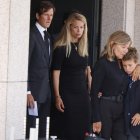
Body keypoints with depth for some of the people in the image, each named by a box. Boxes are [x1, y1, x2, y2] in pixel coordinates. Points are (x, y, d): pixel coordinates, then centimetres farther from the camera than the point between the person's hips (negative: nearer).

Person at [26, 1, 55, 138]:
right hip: (34, 90, -8)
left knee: (43, 130, 7)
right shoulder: (32, 35, -10)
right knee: (31, 129, -6)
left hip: (45, 91, 8)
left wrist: (49, 89, 9)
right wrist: (27, 92, -18)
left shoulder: (48, 37, 15)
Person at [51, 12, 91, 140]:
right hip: (67, 94, -6)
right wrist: (57, 96, -14)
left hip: (83, 92, 6)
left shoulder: (83, 47, 11)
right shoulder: (61, 48, -7)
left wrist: (90, 91, 8)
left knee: (83, 129, 6)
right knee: (68, 130, -1)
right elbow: (56, 73, -10)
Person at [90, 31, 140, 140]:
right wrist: (96, 119, -16)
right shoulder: (102, 64, -10)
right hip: (105, 109, -6)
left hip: (121, 109, 6)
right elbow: (94, 92, -12)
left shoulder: (122, 63, 8)